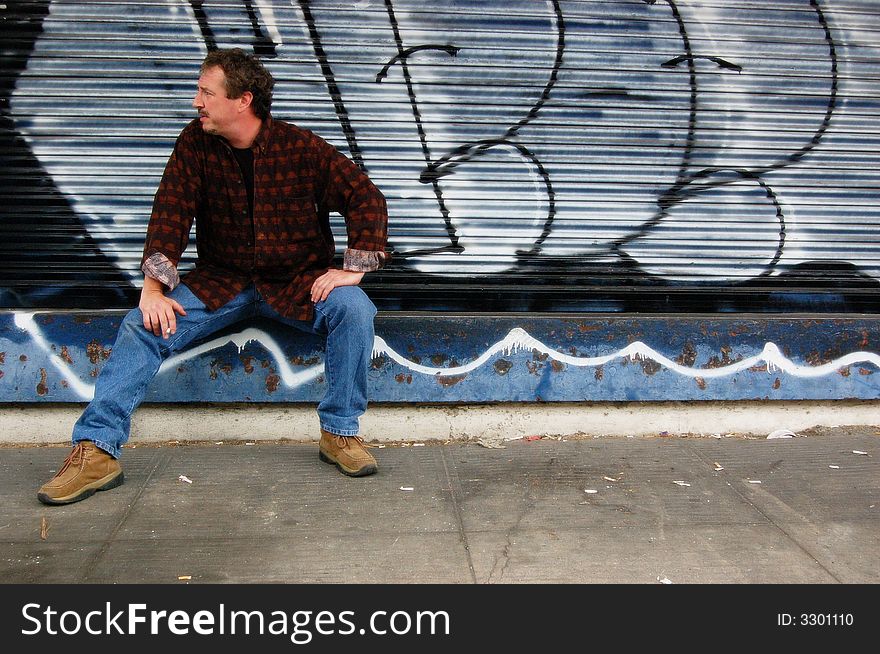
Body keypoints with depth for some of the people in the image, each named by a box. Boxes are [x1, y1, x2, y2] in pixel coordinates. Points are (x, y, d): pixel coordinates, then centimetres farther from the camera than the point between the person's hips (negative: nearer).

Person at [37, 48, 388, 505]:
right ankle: (96, 451, -17)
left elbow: (366, 199, -9)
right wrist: (153, 287, -17)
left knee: (354, 309, -29)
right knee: (144, 324, -19)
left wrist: (353, 269, -18)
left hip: (297, 281, -2)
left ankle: (339, 433, -16)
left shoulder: (301, 147, -10)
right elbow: (170, 212, -6)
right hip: (221, 281, 2)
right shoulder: (195, 143, -2)